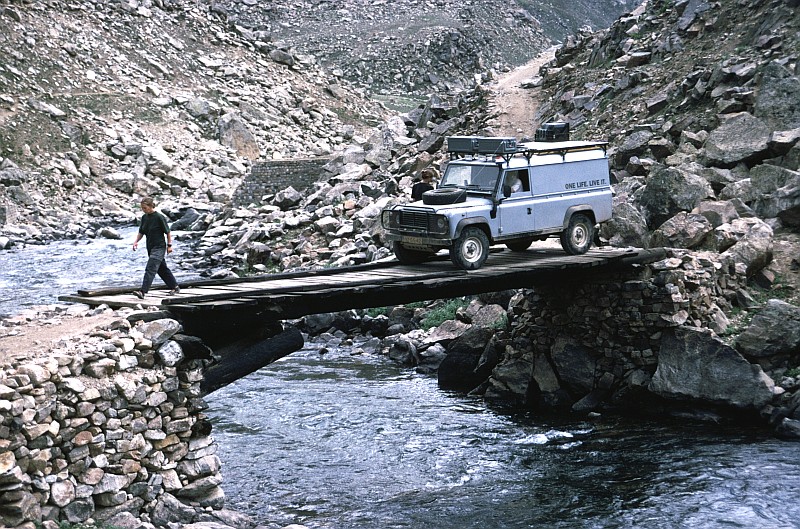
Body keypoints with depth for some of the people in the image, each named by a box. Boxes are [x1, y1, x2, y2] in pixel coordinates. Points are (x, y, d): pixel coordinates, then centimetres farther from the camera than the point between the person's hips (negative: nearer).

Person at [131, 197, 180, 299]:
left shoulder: (159, 217, -14)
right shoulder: (144, 217, 6)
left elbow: (167, 232, -9)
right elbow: (141, 232, 13)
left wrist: (169, 245, -9)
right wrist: (136, 241, -3)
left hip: (159, 247, -8)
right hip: (150, 247, 8)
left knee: (150, 269, -17)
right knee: (162, 269, 17)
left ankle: (143, 291, -25)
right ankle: (175, 287, 31)